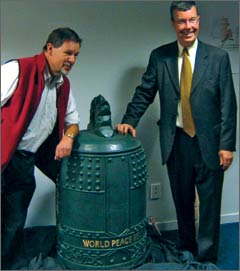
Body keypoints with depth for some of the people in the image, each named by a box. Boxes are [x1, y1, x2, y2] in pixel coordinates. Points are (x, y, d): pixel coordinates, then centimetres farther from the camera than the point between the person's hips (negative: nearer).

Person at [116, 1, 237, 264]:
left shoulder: (218, 57, -2)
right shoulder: (159, 57, 3)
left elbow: (228, 105, -3)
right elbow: (144, 93, 6)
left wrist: (227, 145, -8)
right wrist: (129, 121, -9)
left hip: (208, 143, -1)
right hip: (176, 142, 2)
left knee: (209, 202, 7)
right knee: (182, 201, 16)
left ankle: (206, 258, 24)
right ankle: (186, 250, 36)